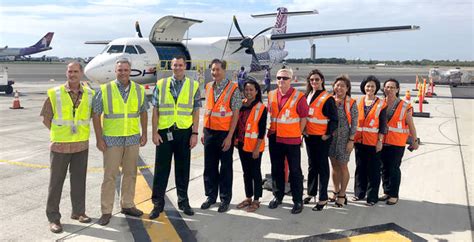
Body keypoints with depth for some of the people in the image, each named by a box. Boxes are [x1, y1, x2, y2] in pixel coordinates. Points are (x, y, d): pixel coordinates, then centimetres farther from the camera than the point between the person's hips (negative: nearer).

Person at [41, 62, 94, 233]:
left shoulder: (89, 94, 1)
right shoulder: (55, 94, -7)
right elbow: (46, 119, 1)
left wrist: (81, 132, 9)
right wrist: (59, 133, -1)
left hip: (81, 145, 3)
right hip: (60, 145, -3)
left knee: (79, 180, 11)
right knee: (56, 182, 4)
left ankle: (78, 211, 26)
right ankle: (53, 217, 15)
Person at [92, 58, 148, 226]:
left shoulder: (139, 90, 4)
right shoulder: (104, 90, -5)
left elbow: (143, 112, 13)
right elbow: (96, 115, -3)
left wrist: (144, 134, 8)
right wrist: (99, 139, -7)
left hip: (133, 139, 3)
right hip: (112, 139, -3)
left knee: (130, 174, 12)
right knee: (110, 175, 0)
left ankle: (127, 205, 26)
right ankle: (106, 211, 10)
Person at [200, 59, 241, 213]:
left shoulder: (233, 89, -9)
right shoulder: (208, 87, 8)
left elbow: (235, 114, -10)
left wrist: (229, 136, -14)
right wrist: (204, 132, 11)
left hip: (224, 133, -5)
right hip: (209, 132, 5)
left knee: (225, 168, 7)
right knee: (209, 166, 13)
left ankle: (225, 199, 19)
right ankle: (211, 196, 27)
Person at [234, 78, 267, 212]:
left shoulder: (261, 108, -11)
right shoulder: (241, 105, 6)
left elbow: (262, 131, -13)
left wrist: (257, 148, -16)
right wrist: (236, 140, 9)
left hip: (254, 147, -6)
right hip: (242, 145, 6)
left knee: (255, 173, 4)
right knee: (246, 172, 15)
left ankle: (256, 200, 16)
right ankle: (248, 198, 27)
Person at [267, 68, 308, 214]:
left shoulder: (299, 97, -10)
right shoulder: (271, 95, 4)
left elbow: (303, 118, -5)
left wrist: (298, 134, -5)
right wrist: (271, 130, 11)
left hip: (292, 140, -5)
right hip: (274, 138, 5)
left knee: (295, 171, 4)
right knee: (276, 169, 15)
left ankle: (298, 201, 14)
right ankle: (278, 196, 30)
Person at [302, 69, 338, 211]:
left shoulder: (328, 98, -10)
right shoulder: (307, 96, 10)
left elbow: (334, 119, -11)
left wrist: (327, 134, -13)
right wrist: (304, 129, 10)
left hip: (322, 137, -6)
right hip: (309, 136, 6)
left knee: (322, 166, -1)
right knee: (312, 165, 16)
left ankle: (323, 198, 6)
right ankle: (311, 192, 28)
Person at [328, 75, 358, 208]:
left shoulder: (351, 103, -6)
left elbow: (354, 123, -6)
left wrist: (351, 140, -10)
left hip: (344, 138, -4)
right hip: (331, 137, 4)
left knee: (342, 166, 4)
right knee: (334, 165, 12)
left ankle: (342, 195, 16)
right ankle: (336, 191, 27)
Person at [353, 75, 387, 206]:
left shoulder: (381, 104, -1)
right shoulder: (358, 102, 8)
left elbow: (383, 124, -3)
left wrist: (380, 141, -9)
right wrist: (352, 137, 6)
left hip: (373, 142, -3)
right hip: (359, 140, 4)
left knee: (373, 169, 2)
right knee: (360, 167, 12)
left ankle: (372, 196, 11)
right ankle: (359, 193, 24)